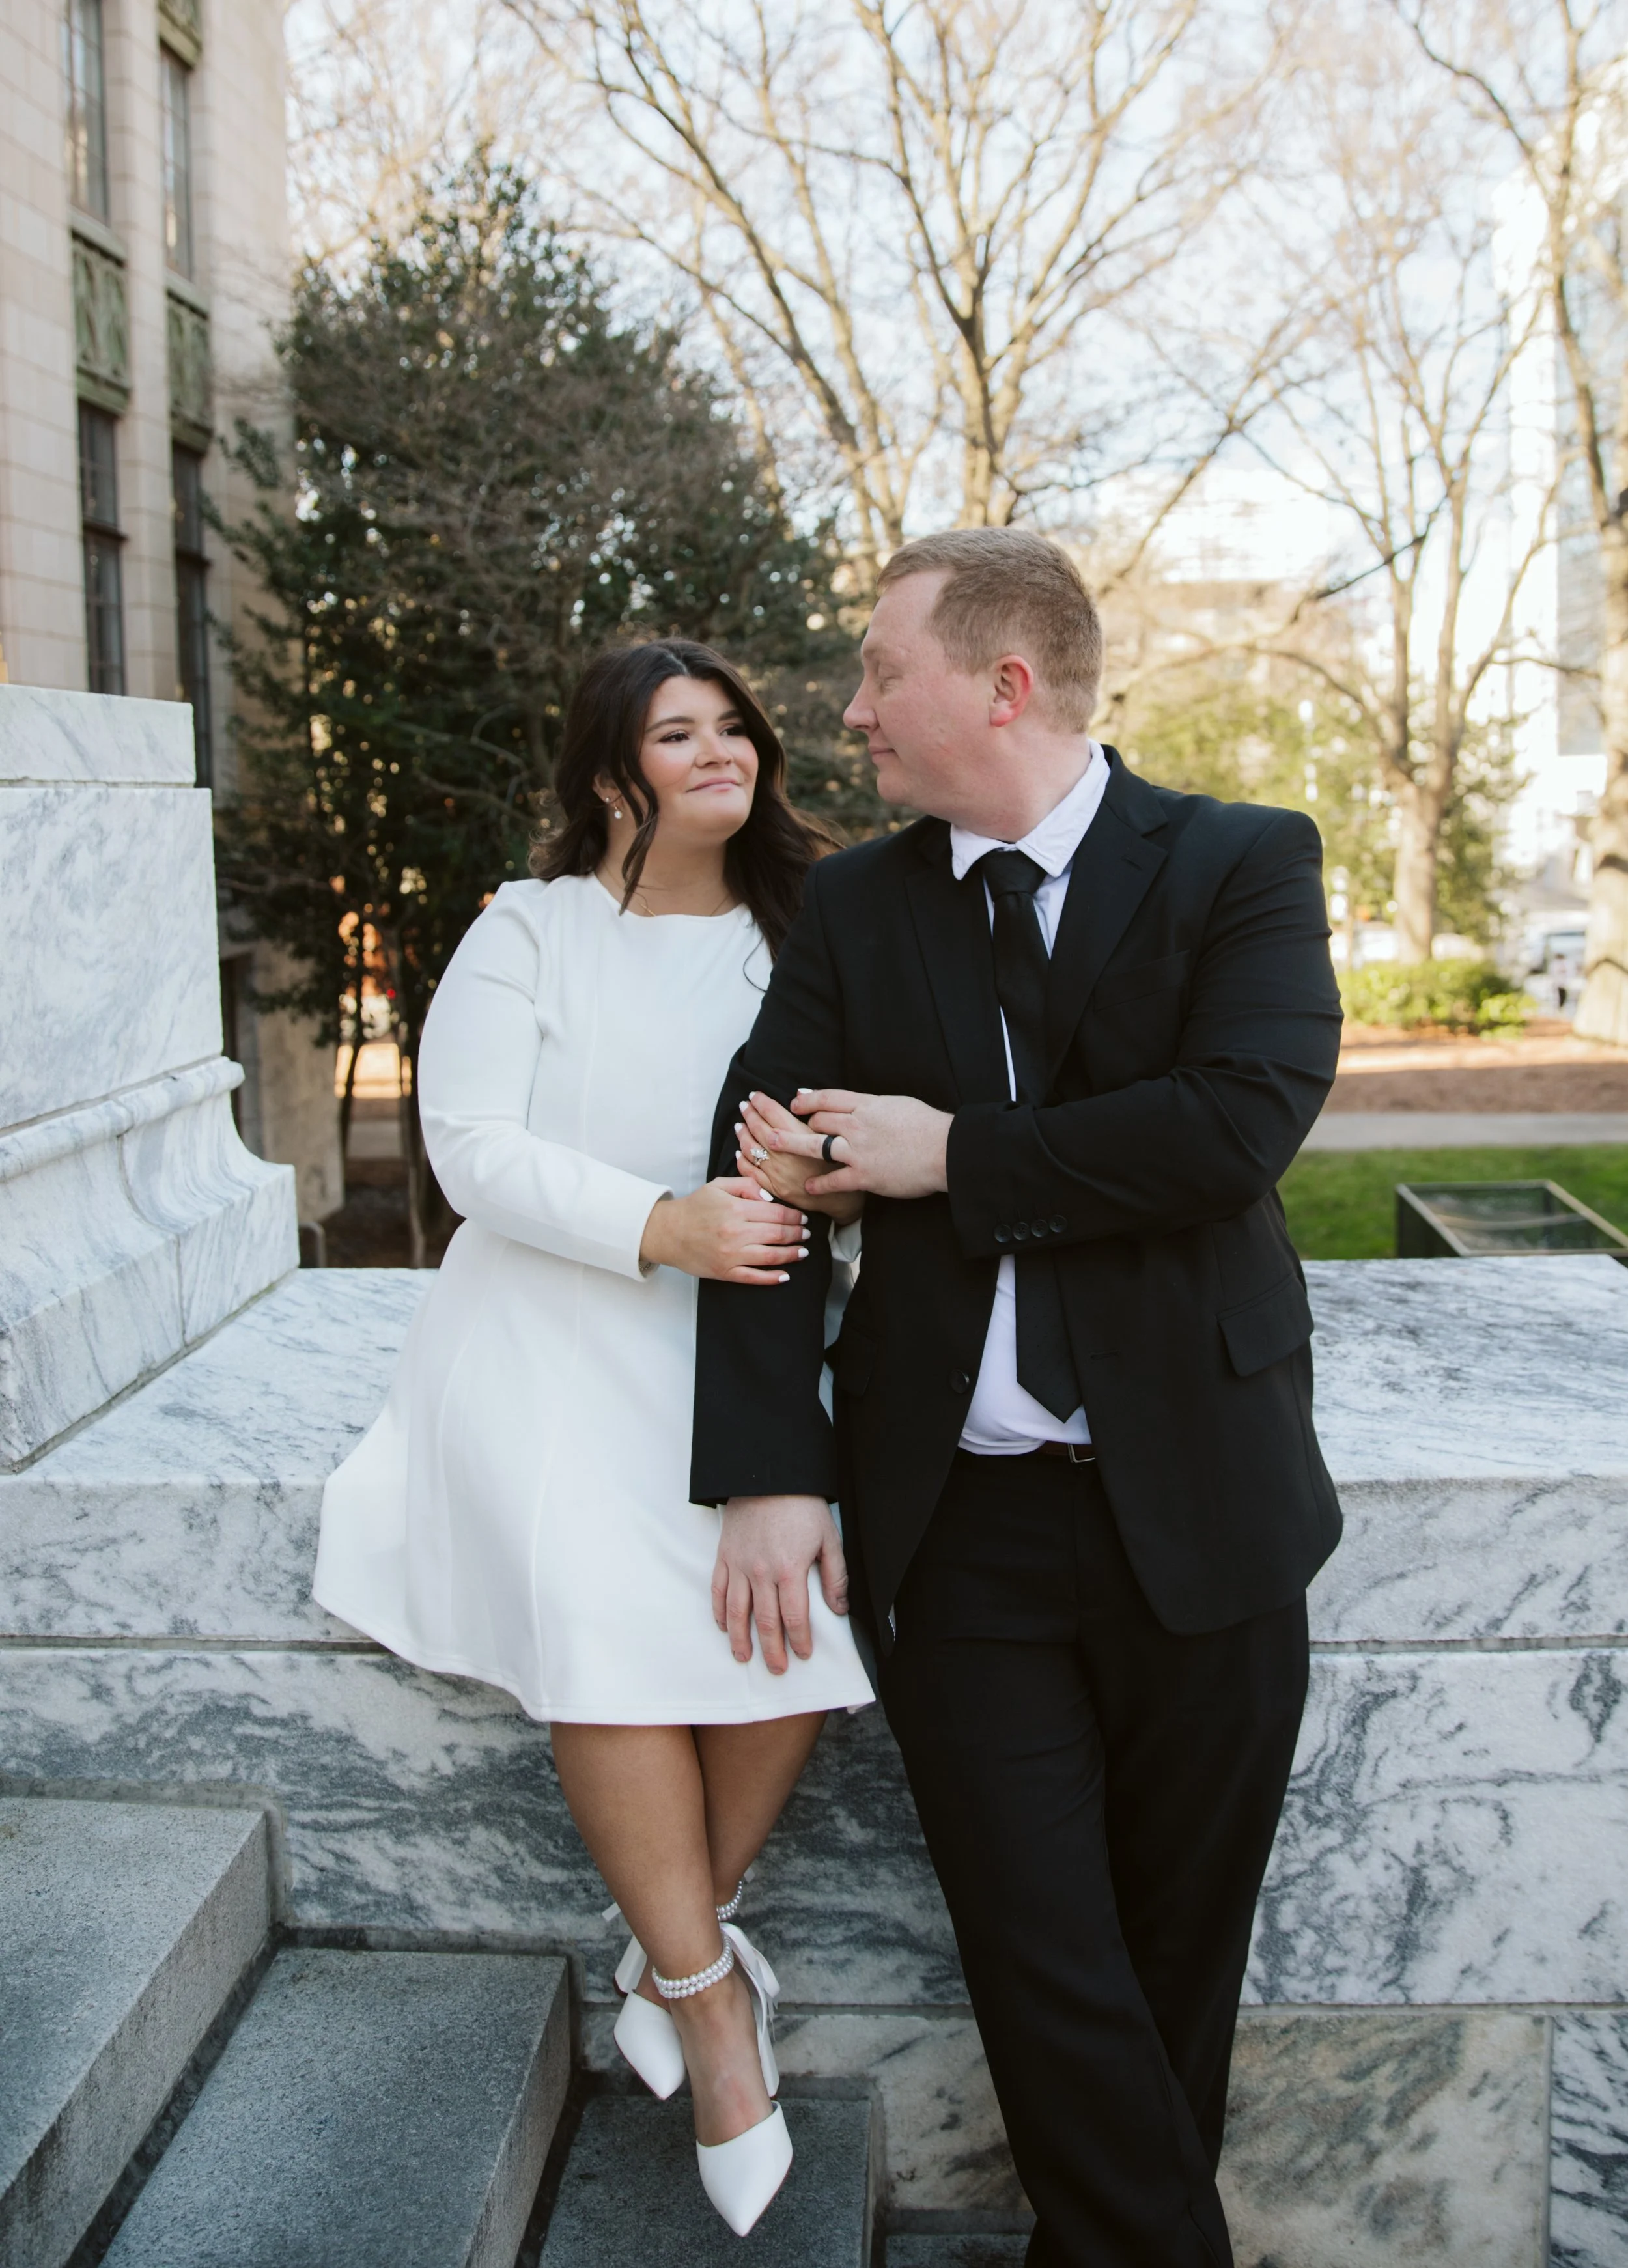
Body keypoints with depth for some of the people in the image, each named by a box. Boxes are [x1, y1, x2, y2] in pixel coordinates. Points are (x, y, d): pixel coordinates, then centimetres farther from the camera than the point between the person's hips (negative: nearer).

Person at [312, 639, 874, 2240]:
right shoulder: (529, 933, 2)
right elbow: (474, 1147, -7)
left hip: (734, 1344, 3)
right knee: (610, 1620, -24)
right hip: (553, 1341, -3)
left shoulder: (792, 941, 13)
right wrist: (660, 1225, -21)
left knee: (793, 1614, -20)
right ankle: (707, 1995, -5)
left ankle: (670, 1952, 4)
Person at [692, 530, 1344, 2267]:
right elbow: (769, 1173, 1)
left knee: (1181, 1939, 13)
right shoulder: (854, 905, 7)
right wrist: (769, 1471, -8)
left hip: (1195, 1512, -1)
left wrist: (952, 1156, -13)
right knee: (1039, 1952, 3)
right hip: (958, 1523, 2)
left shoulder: (1244, 864, -3)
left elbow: (1239, 1126, -19)